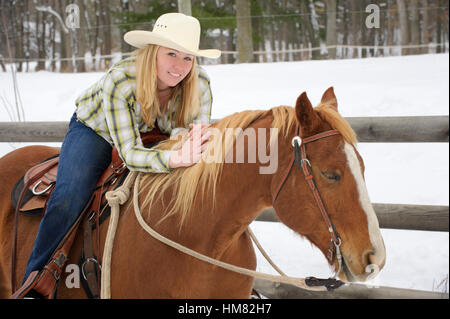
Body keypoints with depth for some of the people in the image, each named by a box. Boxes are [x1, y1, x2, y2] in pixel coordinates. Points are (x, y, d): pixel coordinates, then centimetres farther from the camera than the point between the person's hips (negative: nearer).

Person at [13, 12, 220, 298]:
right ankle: (35, 277, -8)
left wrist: (189, 136, -46)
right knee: (68, 199, -27)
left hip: (150, 132, 4)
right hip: (95, 130, -4)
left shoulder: (200, 84, -27)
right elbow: (129, 153, -42)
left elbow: (199, 131, -19)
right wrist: (177, 158, -61)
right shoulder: (119, 81, -39)